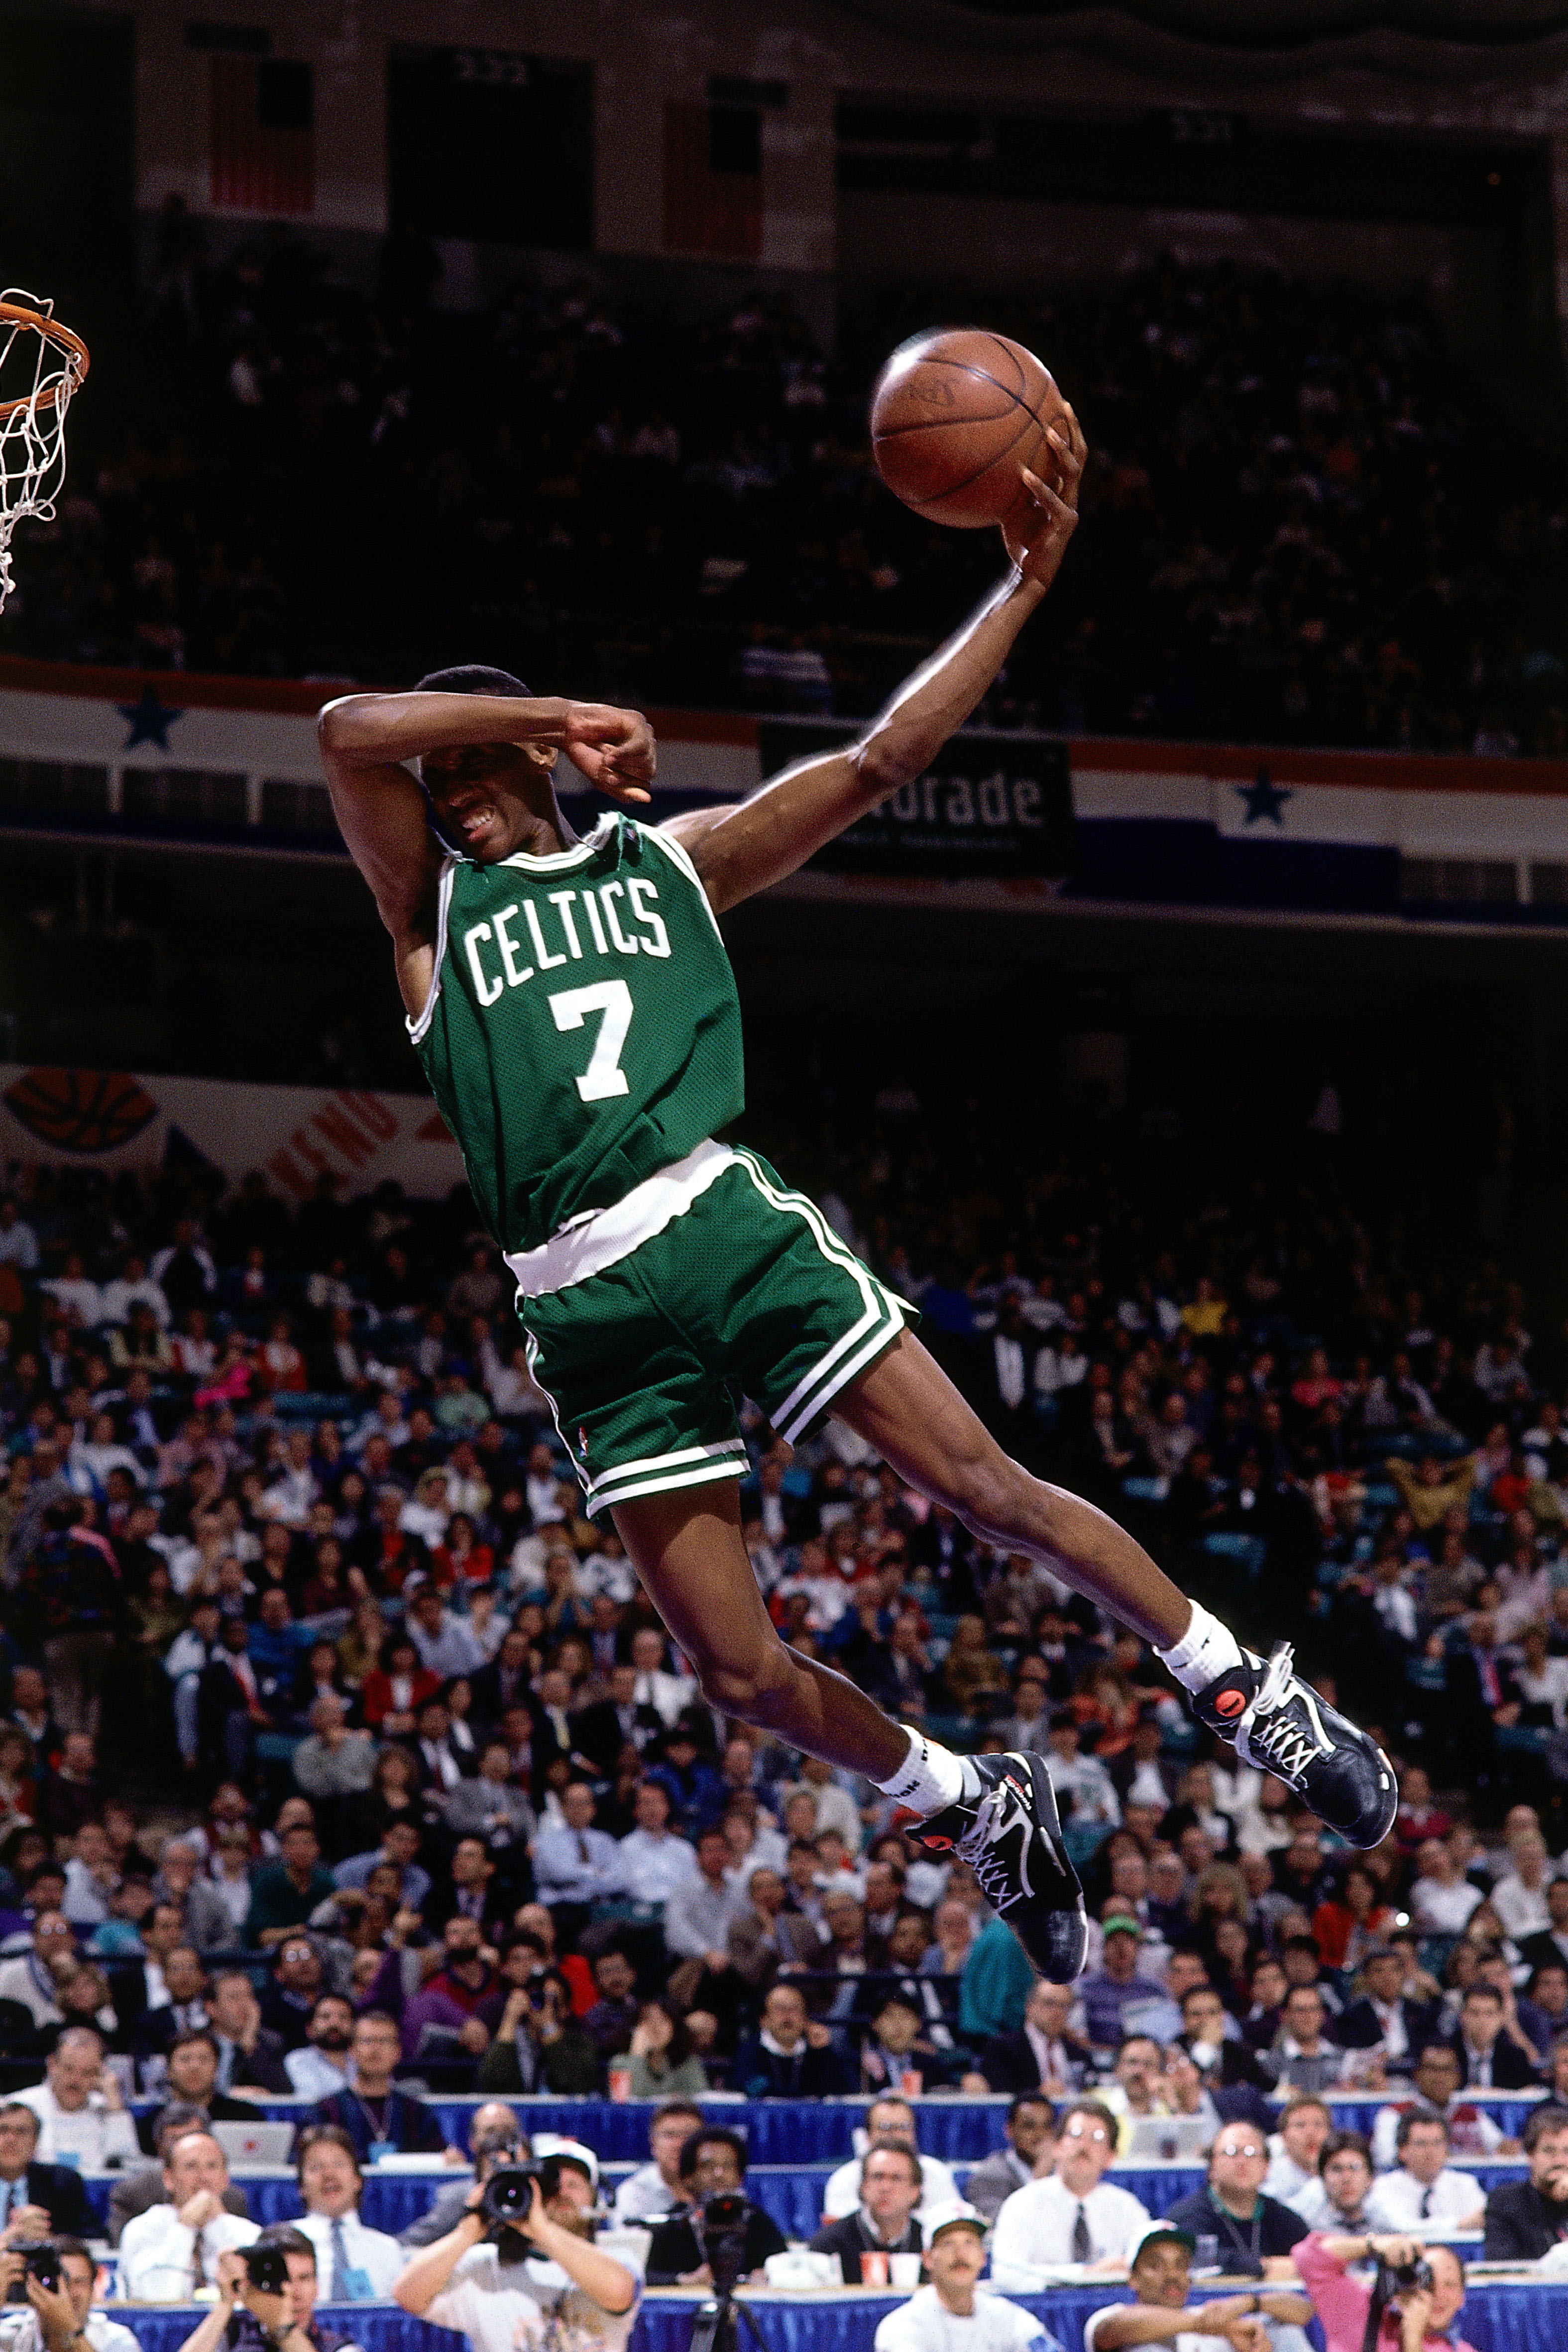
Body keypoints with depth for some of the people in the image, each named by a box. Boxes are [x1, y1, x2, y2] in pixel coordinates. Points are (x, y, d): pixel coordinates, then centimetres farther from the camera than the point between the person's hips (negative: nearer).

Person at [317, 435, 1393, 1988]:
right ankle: (977, 1813, 20)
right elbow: (348, 730, -6)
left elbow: (883, 759, 11)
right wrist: (565, 720, -3)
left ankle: (1246, 1696, 6)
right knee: (737, 1668, -2)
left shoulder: (667, 862, 16)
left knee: (985, 1488, -8)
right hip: (588, 1308, 0)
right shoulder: (434, 910, 12)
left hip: (723, 1221, 0)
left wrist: (1025, 585, 4)